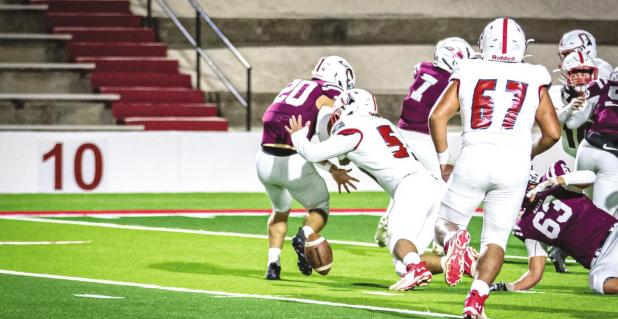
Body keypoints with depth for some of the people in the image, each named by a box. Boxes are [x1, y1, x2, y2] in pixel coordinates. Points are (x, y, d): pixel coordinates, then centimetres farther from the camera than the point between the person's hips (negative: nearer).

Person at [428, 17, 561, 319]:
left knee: (445, 224, 15)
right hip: (514, 162, 0)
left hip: (474, 158, 0)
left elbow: (437, 117, 2)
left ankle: (454, 240, -21)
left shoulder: (468, 74, 11)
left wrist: (443, 160, 14)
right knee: (495, 240, 9)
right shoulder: (534, 80, 12)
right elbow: (552, 133, 9)